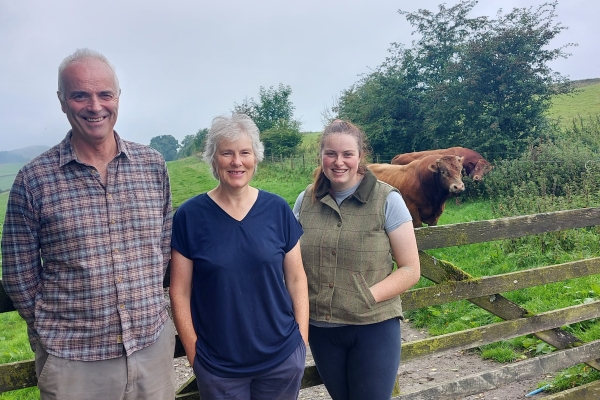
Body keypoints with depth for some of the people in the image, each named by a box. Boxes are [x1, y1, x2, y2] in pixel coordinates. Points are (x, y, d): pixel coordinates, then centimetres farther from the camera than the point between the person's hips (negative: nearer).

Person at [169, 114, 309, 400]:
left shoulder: (278, 210, -5)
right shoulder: (189, 216, -8)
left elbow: (296, 279, 1)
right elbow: (180, 293, -4)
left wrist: (302, 341, 0)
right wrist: (194, 355, -4)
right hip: (217, 366, -1)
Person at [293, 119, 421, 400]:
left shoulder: (386, 200, -9)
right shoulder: (306, 200, 0)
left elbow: (410, 269, -7)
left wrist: (366, 297, -18)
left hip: (373, 327, -3)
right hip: (320, 328, 4)